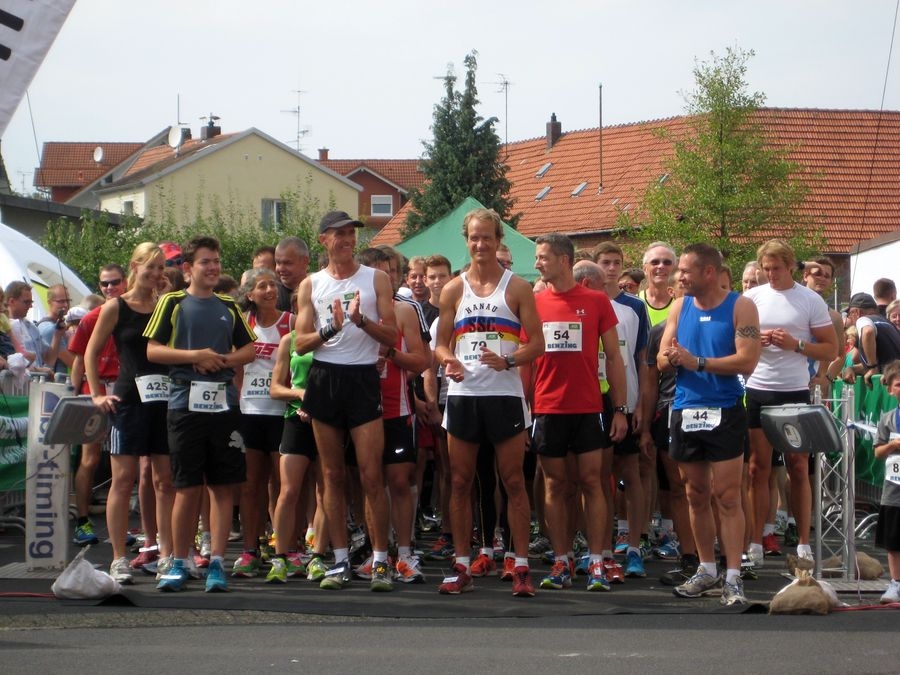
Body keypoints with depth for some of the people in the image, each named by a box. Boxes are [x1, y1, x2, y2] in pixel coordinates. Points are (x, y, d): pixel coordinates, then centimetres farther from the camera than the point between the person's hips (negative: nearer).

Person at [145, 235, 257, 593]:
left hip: (224, 402, 3)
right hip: (185, 402, -3)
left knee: (223, 485, 1)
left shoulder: (229, 307, 15)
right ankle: (179, 563, 10)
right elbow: (152, 349, -1)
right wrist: (194, 356, -12)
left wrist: (225, 360, -2)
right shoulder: (173, 303, 4)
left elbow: (249, 349, 17)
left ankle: (217, 563, 5)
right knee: (187, 486, -1)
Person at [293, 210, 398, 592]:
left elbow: (391, 336, 1)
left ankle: (380, 561, -2)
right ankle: (340, 561, 11)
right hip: (324, 378, 2)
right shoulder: (311, 285, 10)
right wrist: (330, 329, -14)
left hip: (363, 377, -2)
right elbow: (301, 343, 5)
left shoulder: (376, 279, 6)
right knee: (333, 475, 5)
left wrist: (361, 320, -17)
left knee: (371, 475, -7)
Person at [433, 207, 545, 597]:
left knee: (513, 481, -1)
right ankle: (462, 567, 11)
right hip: (462, 394, 3)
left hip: (505, 393, -2)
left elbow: (537, 344, -1)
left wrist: (508, 361, -19)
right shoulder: (454, 290, 9)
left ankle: (521, 568, 2)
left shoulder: (517, 288, 2)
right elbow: (441, 343, 11)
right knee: (460, 482, 4)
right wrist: (449, 361, -12)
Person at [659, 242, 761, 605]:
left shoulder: (740, 307, -6)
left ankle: (733, 577, -7)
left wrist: (697, 362, -20)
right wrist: (671, 358, -16)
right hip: (685, 411, 5)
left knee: (727, 497, -7)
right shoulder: (679, 307, 9)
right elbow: (662, 359, 8)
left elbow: (747, 360, -16)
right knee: (697, 497, 11)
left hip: (724, 412, -5)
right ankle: (707, 571, 22)